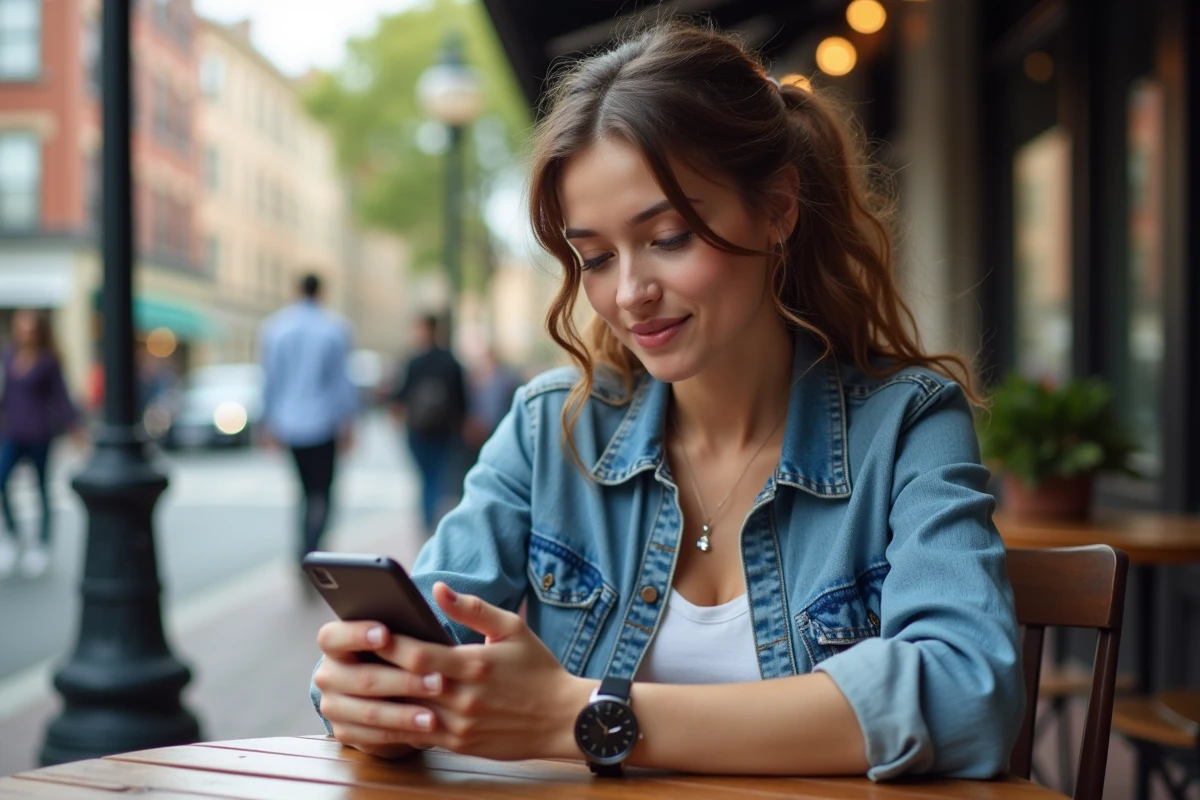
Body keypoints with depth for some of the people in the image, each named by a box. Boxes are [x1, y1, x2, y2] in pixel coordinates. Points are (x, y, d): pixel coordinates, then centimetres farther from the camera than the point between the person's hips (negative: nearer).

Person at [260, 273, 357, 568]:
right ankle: (309, 555, -16)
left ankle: (306, 555, 20)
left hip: (288, 422, 4)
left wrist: (269, 423, 11)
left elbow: (270, 378, 5)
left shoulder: (274, 327, 1)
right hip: (323, 422, -3)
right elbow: (342, 378, -5)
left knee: (307, 490, 18)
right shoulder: (335, 328, -7)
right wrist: (348, 422, 2)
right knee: (322, 493, 0)